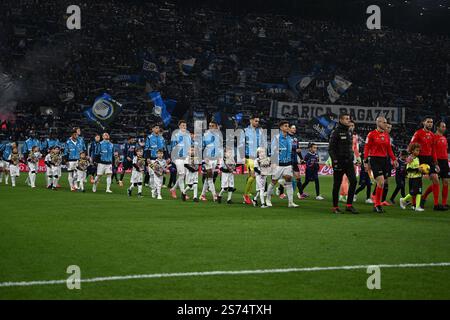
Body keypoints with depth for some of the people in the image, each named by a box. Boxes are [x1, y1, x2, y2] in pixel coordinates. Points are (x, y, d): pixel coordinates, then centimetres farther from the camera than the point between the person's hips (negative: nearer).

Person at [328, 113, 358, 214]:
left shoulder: (349, 132, 14)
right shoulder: (336, 132, -8)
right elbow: (331, 148, -11)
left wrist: (352, 158, 15)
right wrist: (335, 160, -17)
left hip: (348, 161, 6)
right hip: (339, 162, -6)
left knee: (353, 181, -7)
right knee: (337, 184, 1)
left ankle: (349, 205, -1)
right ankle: (335, 207, 10)